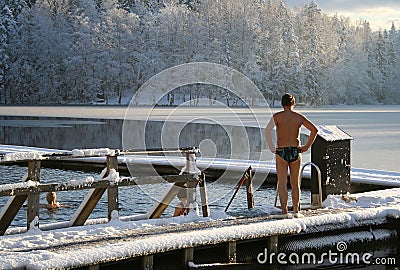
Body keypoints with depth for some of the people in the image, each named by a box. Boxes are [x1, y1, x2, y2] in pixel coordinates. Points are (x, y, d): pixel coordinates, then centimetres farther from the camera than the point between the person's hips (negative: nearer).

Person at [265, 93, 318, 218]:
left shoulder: (277, 116, -2)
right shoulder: (299, 117, 4)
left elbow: (267, 131, -17)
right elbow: (314, 130, -1)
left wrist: (272, 148, -9)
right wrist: (307, 146, 4)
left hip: (281, 152, -2)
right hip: (296, 151, 2)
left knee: (282, 184, 3)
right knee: (295, 184, 12)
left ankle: (284, 211, -3)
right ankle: (296, 211, 10)